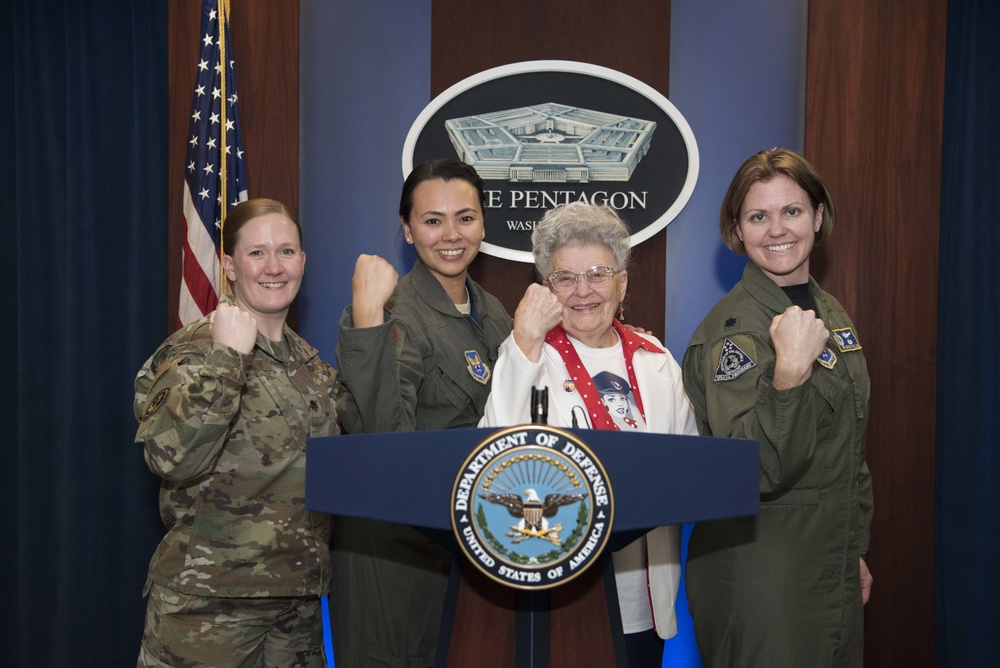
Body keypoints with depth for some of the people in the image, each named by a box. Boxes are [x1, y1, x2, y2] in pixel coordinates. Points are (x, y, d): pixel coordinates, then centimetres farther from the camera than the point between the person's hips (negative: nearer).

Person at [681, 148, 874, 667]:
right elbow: (758, 470, -27)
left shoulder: (830, 313, 8)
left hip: (835, 569, 8)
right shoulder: (732, 330, -17)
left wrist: (855, 551, 18)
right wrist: (790, 369, -36)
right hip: (759, 579, -7)